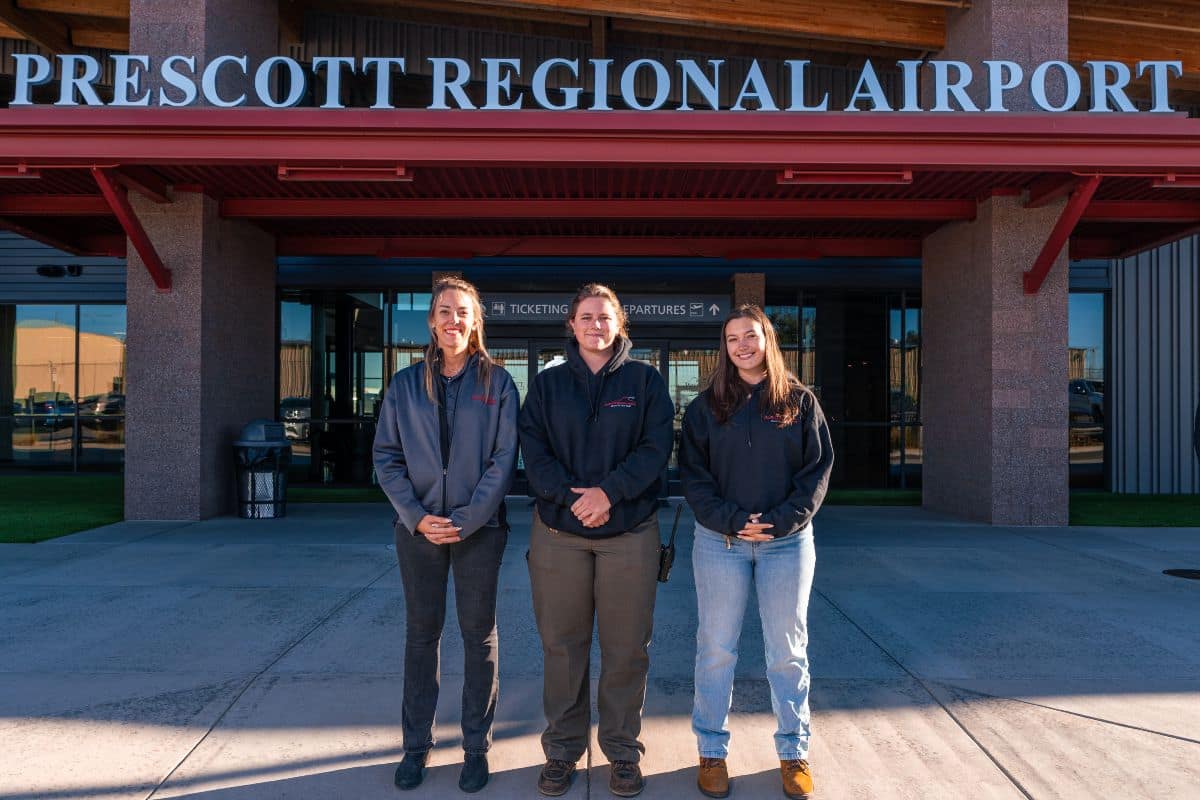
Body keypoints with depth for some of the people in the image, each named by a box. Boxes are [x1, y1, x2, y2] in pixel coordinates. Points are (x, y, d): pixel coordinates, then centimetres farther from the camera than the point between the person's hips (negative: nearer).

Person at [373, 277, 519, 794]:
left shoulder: (497, 383, -1)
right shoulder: (405, 385, 4)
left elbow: (504, 460, -6)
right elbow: (387, 457, 2)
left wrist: (466, 520, -14)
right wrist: (417, 517, -10)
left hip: (479, 529, -1)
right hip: (418, 528, 2)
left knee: (479, 634, 7)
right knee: (421, 633, 10)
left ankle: (476, 746, 21)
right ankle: (416, 743, 25)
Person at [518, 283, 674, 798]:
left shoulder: (645, 380, 4)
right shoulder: (548, 384, 8)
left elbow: (656, 448, -5)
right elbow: (533, 451, -1)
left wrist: (609, 491, -19)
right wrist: (571, 496, -16)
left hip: (630, 532, -1)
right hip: (558, 532, 1)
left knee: (626, 647, 6)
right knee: (561, 645, 8)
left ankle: (623, 751, 23)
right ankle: (561, 751, 24)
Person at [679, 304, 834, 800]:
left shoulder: (800, 402, 4)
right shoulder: (706, 406, 4)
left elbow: (818, 469, 0)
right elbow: (692, 473, 0)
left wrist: (781, 520, -13)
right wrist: (730, 520, -13)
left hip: (787, 542, 0)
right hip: (720, 541, 0)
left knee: (788, 651, 9)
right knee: (716, 649, 6)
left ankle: (793, 752, 25)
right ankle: (712, 751, 21)